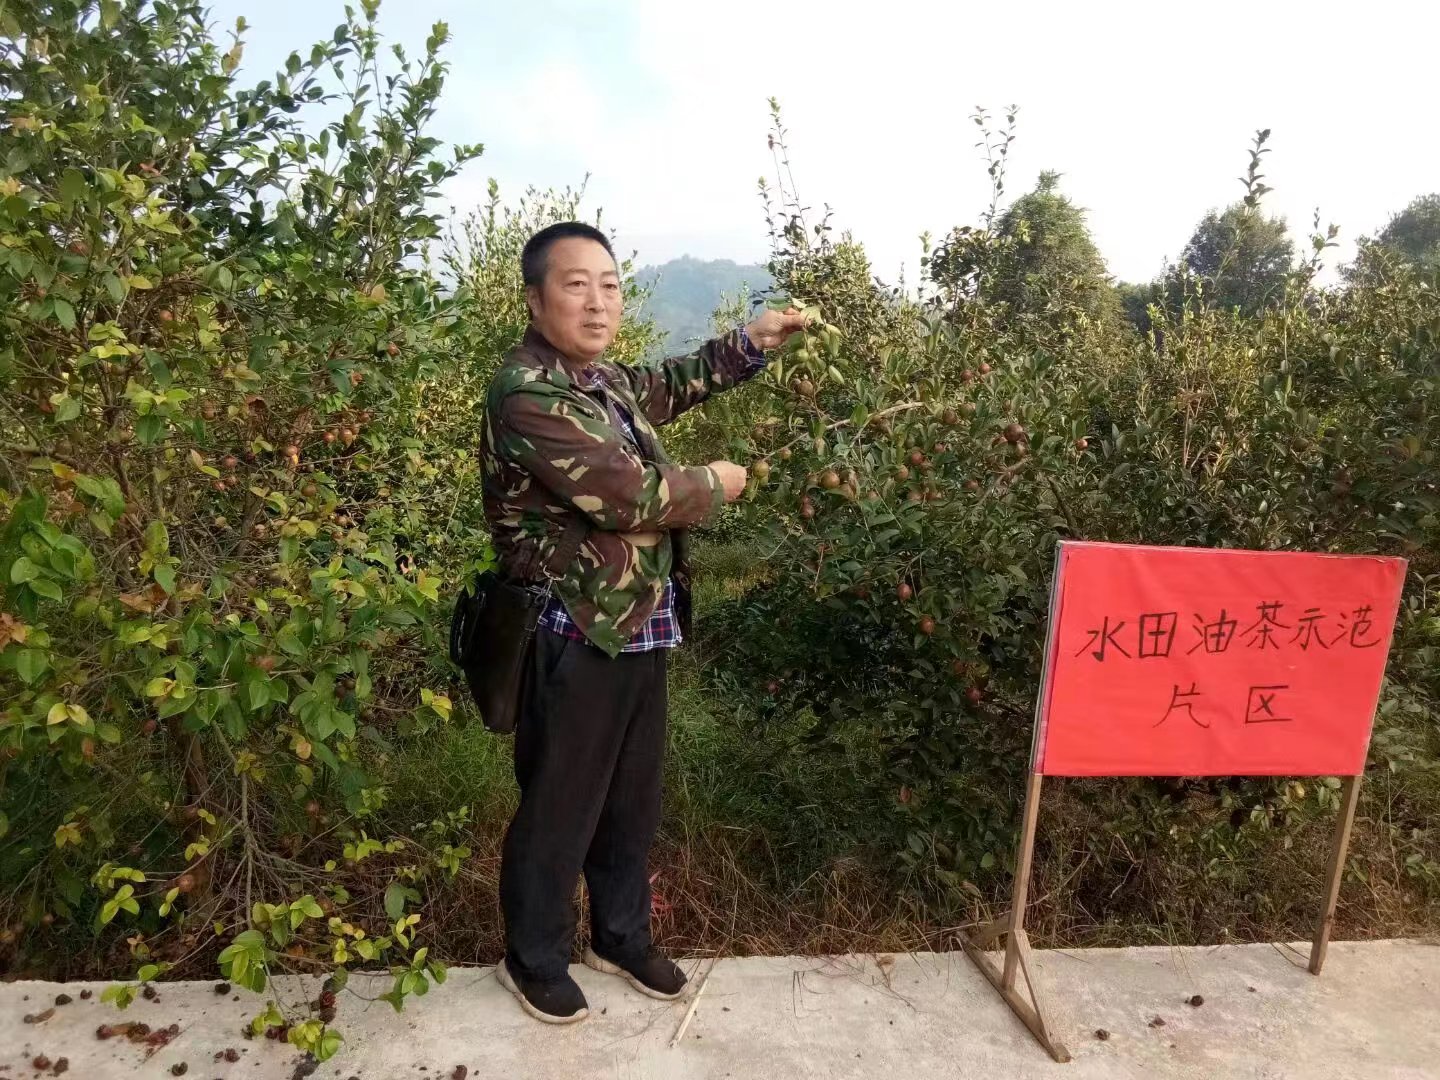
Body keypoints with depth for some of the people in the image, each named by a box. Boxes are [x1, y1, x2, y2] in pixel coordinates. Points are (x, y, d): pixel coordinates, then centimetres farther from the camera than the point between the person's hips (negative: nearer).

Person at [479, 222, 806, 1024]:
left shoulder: (606, 379, 8)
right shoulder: (528, 396, -21)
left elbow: (671, 386, 29)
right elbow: (632, 497, -25)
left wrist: (751, 344, 18)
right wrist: (715, 484, -7)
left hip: (640, 630, 9)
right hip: (575, 640, -9)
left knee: (634, 802, 21)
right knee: (560, 809, 10)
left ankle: (623, 938, 42)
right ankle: (535, 960, 33)